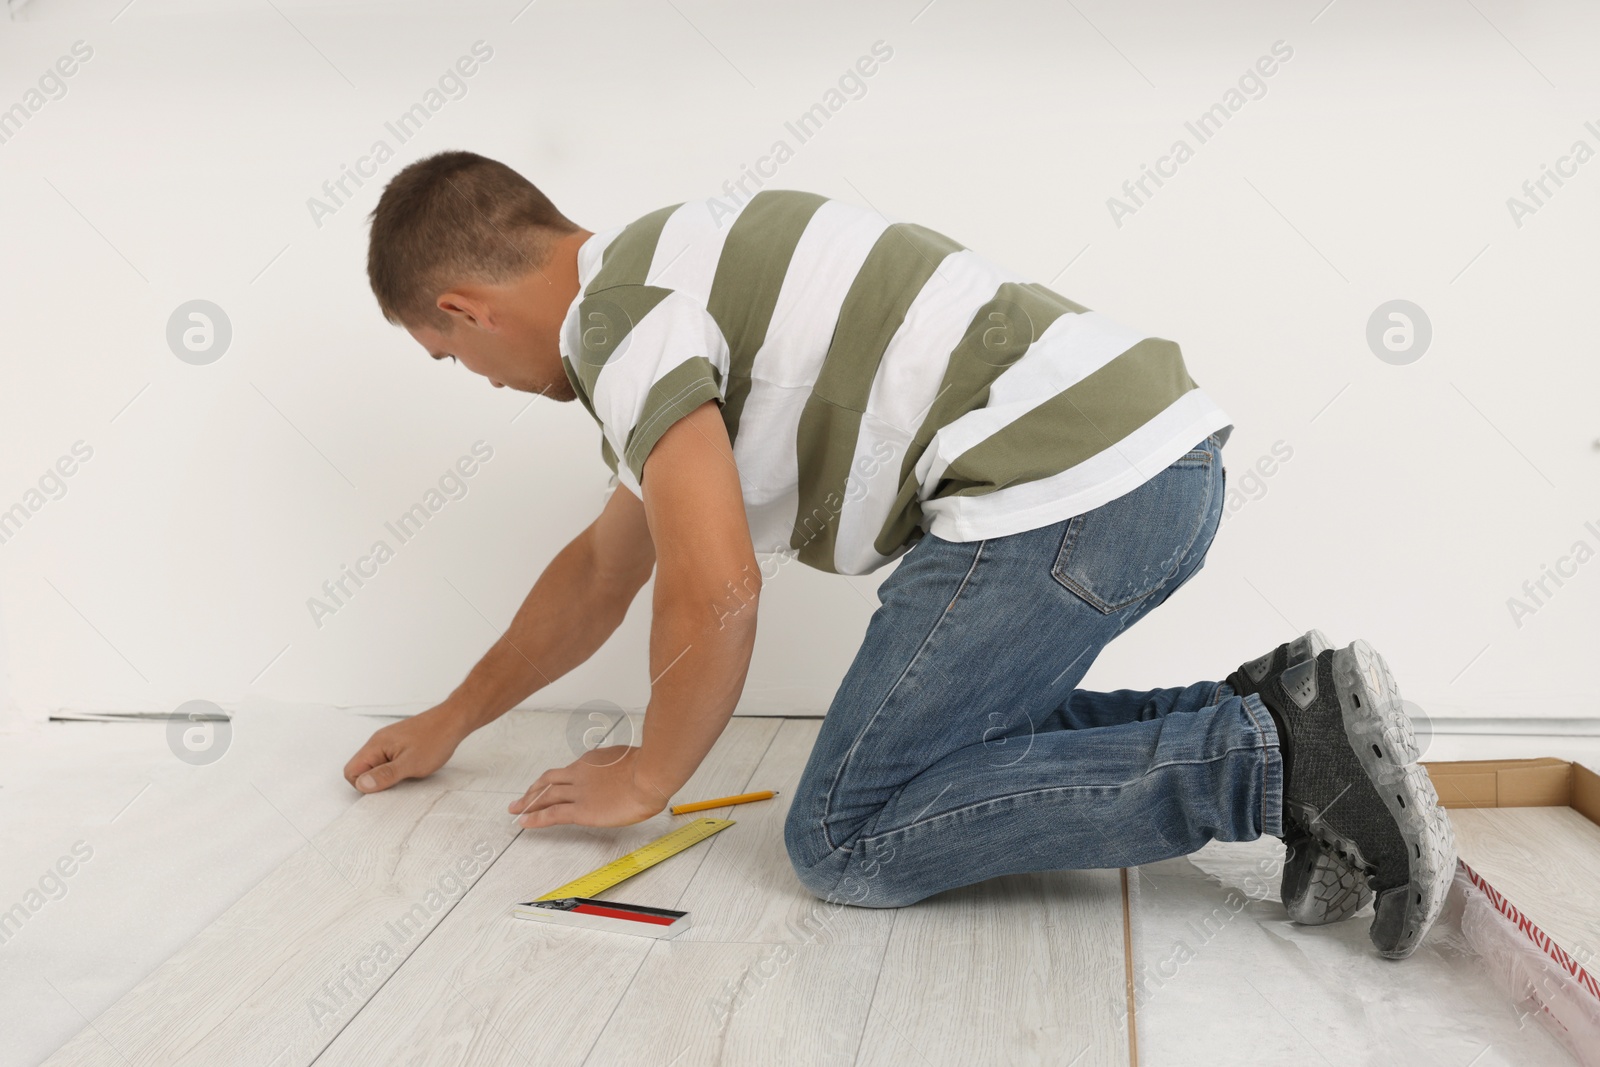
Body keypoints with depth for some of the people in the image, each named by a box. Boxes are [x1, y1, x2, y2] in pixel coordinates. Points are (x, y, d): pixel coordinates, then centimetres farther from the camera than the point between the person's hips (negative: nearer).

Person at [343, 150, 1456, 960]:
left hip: (1073, 486, -10)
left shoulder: (621, 308, -5)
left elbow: (716, 591, -15)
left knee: (848, 836, -4)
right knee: (945, 730, 24)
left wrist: (645, 779, 6)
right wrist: (450, 721, 43)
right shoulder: (673, 273, 26)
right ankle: (1268, 710, 10)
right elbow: (601, 571, 35)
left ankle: (1274, 759, -9)